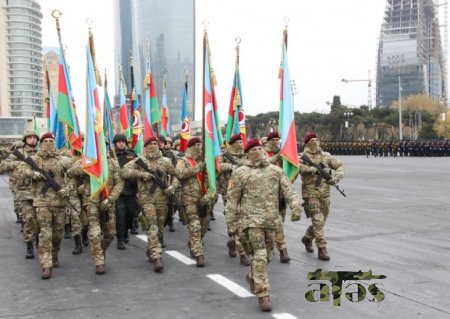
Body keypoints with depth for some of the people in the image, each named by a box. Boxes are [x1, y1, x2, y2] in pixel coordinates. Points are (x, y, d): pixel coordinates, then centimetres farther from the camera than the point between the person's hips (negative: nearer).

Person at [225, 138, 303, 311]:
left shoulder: (276, 170, 10)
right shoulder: (240, 173, -1)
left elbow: (288, 190, 2)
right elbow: (232, 199, 0)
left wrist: (296, 206, -16)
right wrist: (231, 223, -3)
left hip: (271, 220, 5)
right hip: (251, 219, -4)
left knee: (267, 255, 16)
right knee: (260, 255, -11)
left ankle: (252, 276, 44)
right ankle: (263, 295, -5)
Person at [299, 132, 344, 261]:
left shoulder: (326, 156, 11)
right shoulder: (303, 156, -3)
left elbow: (340, 166, 14)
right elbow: (301, 168, -23)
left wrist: (336, 177, -3)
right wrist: (315, 169, -29)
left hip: (325, 193, 5)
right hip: (311, 192, -5)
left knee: (321, 220, 15)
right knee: (318, 221, -11)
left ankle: (307, 238, 39)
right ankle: (321, 249, -6)